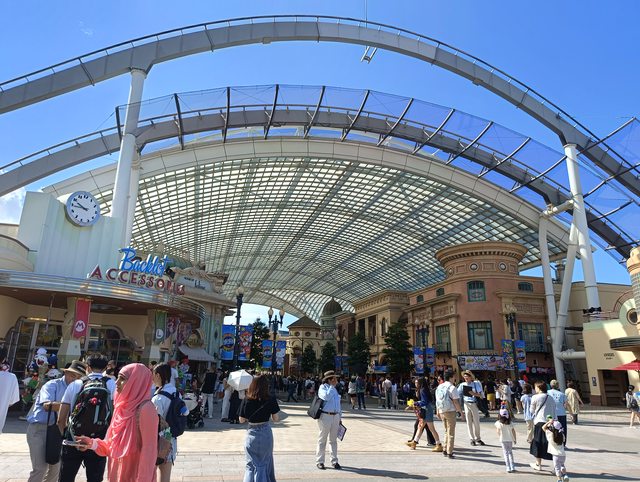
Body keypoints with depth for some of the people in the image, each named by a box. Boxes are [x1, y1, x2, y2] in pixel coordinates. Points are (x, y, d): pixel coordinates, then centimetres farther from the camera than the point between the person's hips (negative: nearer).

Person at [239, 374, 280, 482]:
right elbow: (275, 419, -5)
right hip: (266, 433, -1)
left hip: (251, 433, 1)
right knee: (264, 464, 13)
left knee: (251, 464, 15)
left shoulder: (246, 399, -7)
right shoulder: (271, 400, -11)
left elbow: (241, 420, -2)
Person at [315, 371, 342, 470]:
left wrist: (340, 417, 18)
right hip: (325, 416, -6)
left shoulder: (335, 389, 14)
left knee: (334, 440, 11)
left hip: (335, 416, 6)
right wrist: (332, 386, -15)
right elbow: (326, 397, -26)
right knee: (322, 439, 3)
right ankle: (319, 461, 12)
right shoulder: (323, 387, -6)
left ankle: (334, 461, 18)